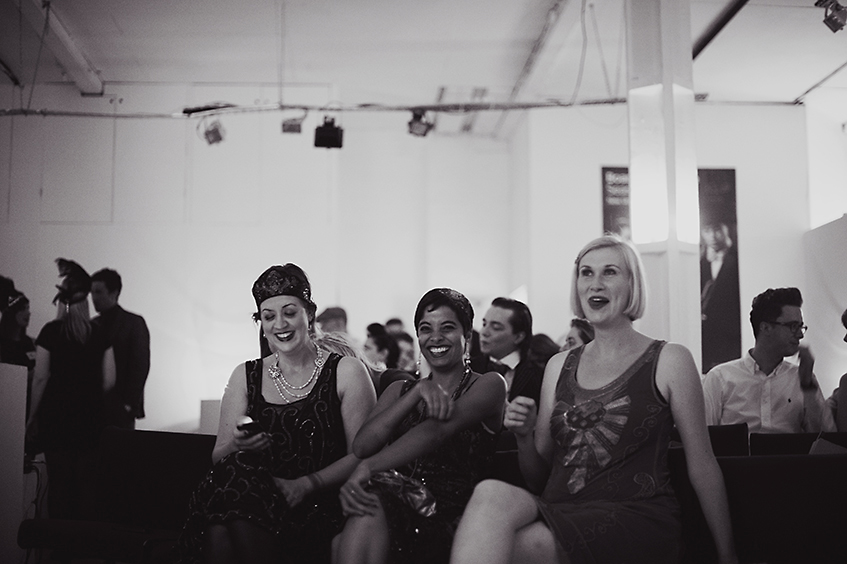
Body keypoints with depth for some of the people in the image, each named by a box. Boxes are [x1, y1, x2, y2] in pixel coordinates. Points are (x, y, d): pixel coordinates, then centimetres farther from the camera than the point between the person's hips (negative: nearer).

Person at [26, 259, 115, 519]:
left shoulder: (51, 331, -4)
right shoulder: (100, 334, 3)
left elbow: (41, 377, -6)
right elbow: (109, 380, 3)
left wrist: (32, 416, 1)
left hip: (56, 414, -2)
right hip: (91, 417, 2)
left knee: (58, 481, 3)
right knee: (85, 483, 6)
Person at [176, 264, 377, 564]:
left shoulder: (346, 371, 4)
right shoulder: (245, 376, 15)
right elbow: (218, 457, 11)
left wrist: (305, 484, -16)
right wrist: (236, 446, -13)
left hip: (318, 505, -2)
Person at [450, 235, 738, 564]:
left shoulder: (669, 361, 4)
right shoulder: (559, 366, 16)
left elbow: (702, 466, 3)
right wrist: (525, 436, -1)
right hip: (560, 511, 4)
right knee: (491, 493, -31)